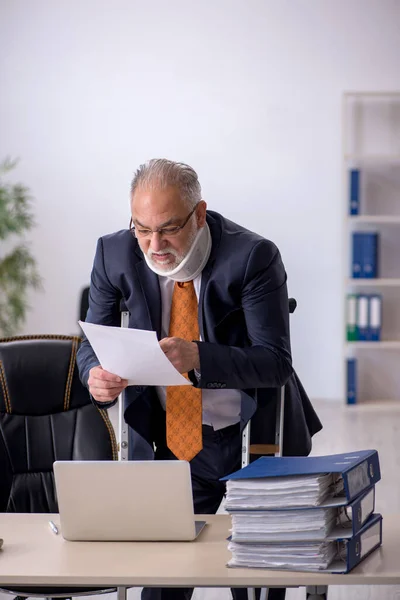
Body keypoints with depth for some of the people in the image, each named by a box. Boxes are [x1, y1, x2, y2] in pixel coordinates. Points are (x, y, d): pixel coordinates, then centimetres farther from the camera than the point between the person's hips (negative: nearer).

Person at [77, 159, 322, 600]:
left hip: (256, 439, -2)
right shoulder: (115, 254, -10)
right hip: (173, 443, 2)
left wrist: (197, 357, -41)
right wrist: (97, 376, -26)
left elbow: (275, 362, -24)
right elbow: (93, 343, -1)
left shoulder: (253, 257, -21)